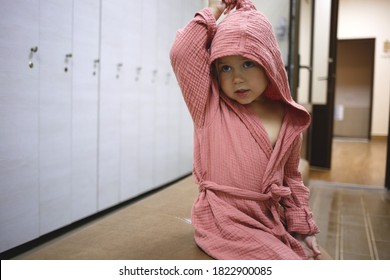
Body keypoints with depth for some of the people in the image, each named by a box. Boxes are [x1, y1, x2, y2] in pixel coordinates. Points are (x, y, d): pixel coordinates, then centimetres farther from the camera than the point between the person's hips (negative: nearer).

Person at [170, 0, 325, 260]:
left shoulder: (289, 119, 1)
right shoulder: (211, 106, -6)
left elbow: (291, 178, 11)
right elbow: (181, 53, -18)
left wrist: (303, 229, 7)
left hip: (272, 222, 5)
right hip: (224, 222, -4)